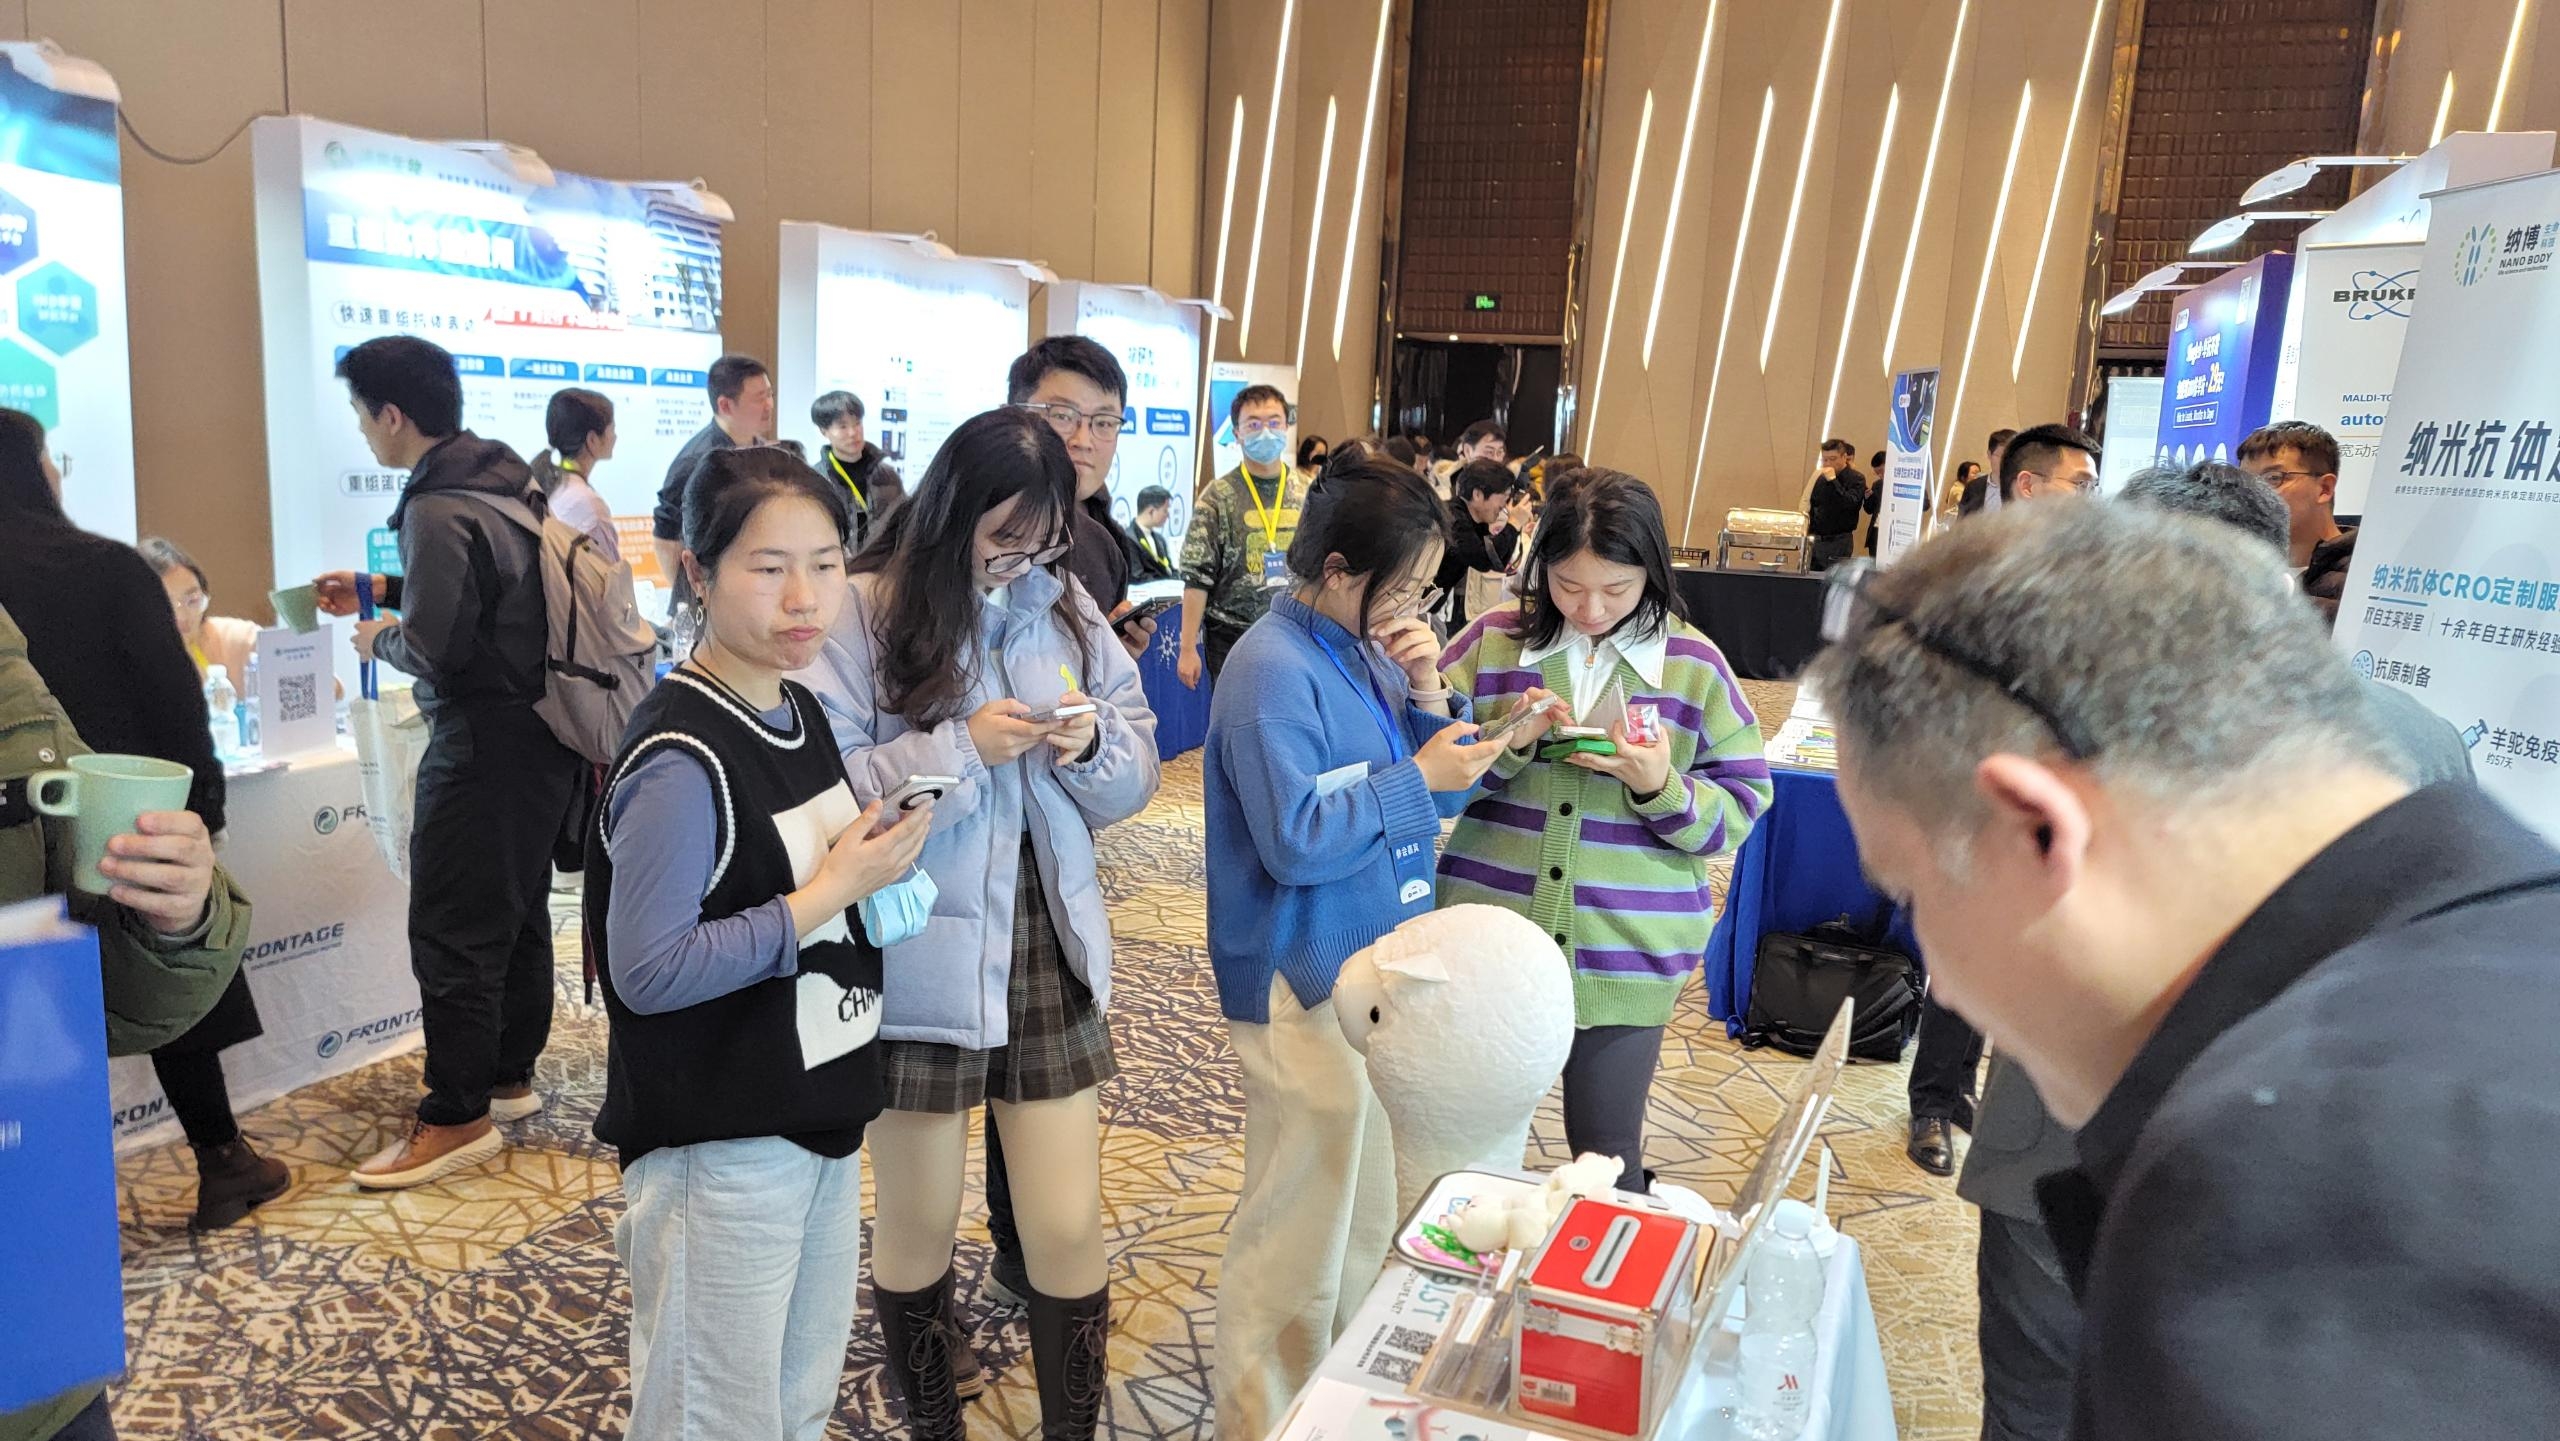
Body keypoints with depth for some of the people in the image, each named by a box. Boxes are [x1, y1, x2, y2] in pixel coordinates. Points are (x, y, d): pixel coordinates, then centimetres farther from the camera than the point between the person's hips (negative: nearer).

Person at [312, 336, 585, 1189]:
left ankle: (458, 1118, 7)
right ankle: (510, 1077, 31)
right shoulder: (508, 477, 8)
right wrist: (382, 590, 19)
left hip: (485, 745, -10)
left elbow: (436, 647, -20)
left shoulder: (438, 511, -20)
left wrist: (378, 640, 0)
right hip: (541, 728, 10)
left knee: (453, 932, -1)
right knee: (518, 910, 18)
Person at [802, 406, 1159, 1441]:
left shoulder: (1065, 606, 3)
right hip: (917, 957, -3)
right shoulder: (861, 615, -11)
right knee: (919, 1223, 16)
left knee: (1069, 1227, 7)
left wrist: (1091, 745, -15)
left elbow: (1137, 769, 6)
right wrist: (961, 751, -24)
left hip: (1050, 947, 3)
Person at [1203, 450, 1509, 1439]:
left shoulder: (1366, 647, 5)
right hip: (1306, 986, -9)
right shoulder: (1275, 671, -20)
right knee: (1298, 1227, 4)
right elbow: (1294, 841, -24)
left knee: (1369, 1209, 22)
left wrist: (1429, 696, -7)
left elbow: (1442, 790, 9)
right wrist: (1417, 781, -19)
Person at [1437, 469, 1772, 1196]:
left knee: (1608, 1163, 10)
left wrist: (1661, 788, -19)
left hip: (1627, 959, -1)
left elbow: (1741, 810, 0)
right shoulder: (1492, 641, -1)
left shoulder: (1695, 665, -2)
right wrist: (1506, 744, -16)